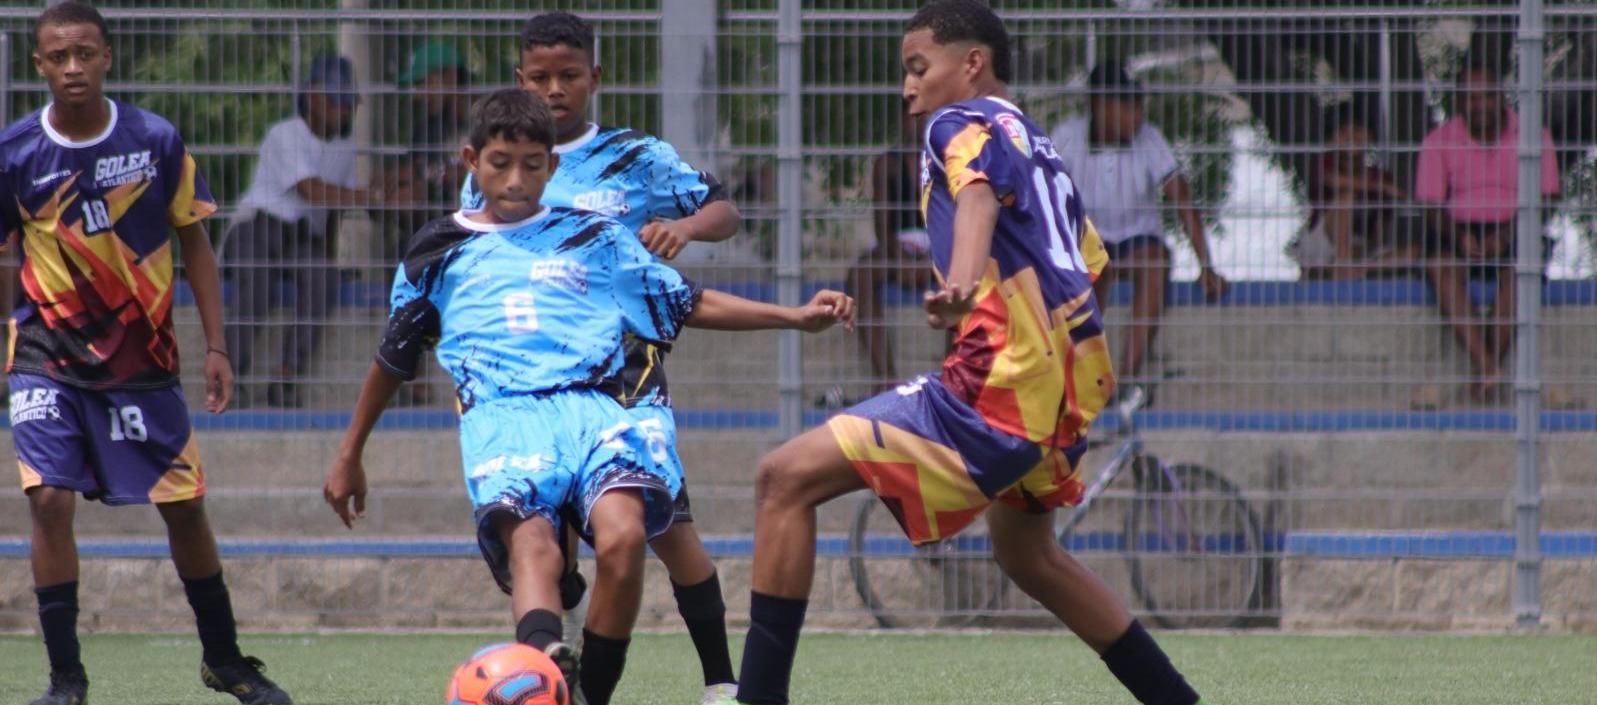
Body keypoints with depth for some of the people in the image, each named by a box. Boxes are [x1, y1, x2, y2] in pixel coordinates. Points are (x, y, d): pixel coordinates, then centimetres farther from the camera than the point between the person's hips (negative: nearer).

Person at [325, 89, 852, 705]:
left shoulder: (593, 239, 26)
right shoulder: (440, 251, 25)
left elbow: (689, 305, 29)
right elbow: (394, 359, 35)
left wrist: (797, 317, 19)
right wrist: (349, 457, 39)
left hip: (589, 405, 1)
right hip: (500, 414, -1)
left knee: (623, 537, -32)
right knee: (532, 545, -34)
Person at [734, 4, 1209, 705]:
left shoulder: (964, 123, -2)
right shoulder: (1035, 142, 24)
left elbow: (979, 196, -26)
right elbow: (1088, 258, 36)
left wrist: (962, 279, -46)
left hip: (999, 385, -10)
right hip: (1066, 392, 10)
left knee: (787, 477, -12)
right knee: (1026, 554, 34)